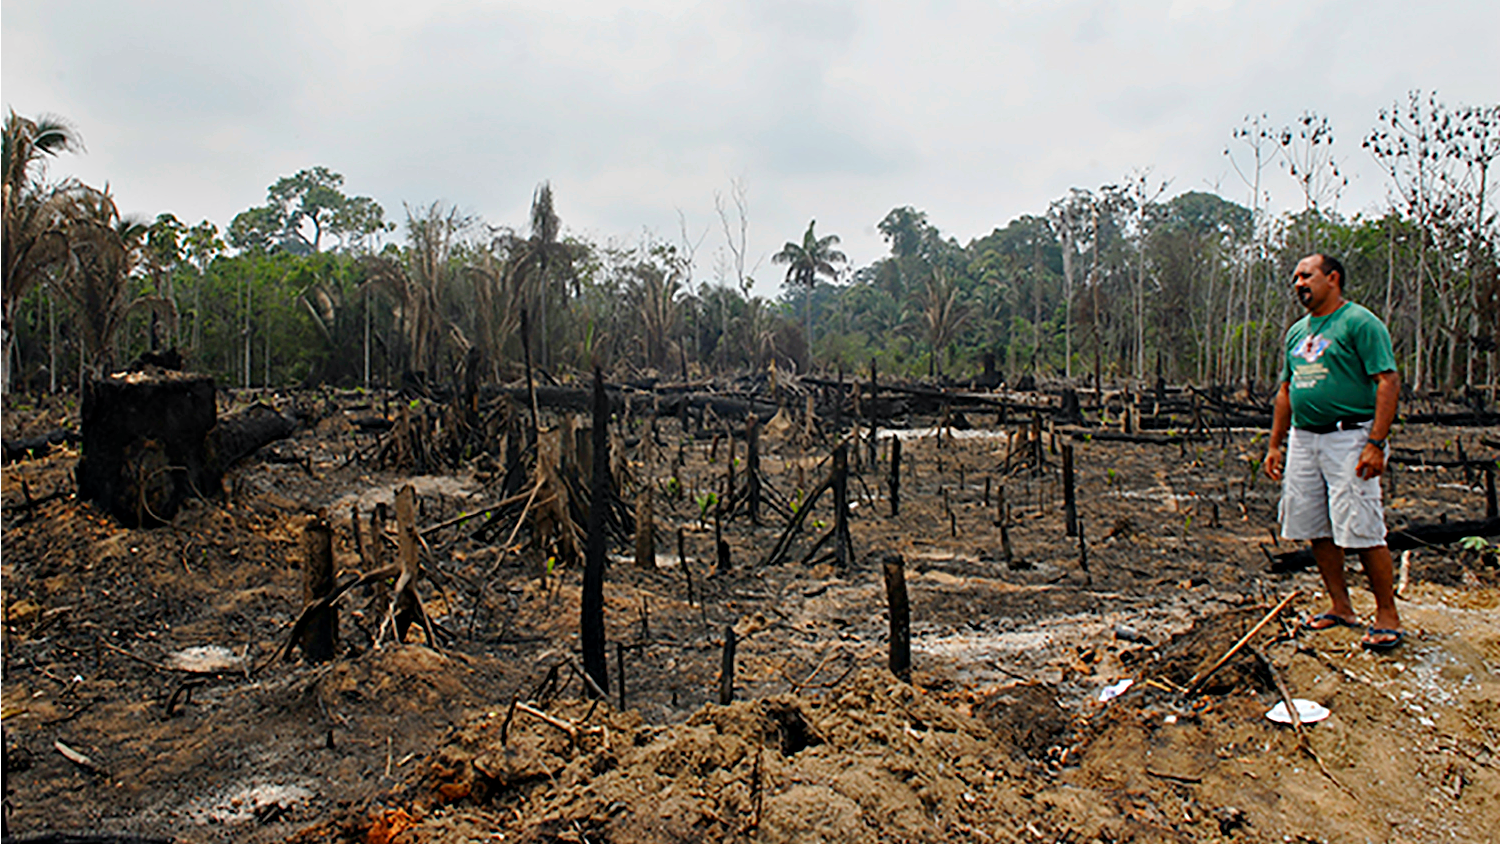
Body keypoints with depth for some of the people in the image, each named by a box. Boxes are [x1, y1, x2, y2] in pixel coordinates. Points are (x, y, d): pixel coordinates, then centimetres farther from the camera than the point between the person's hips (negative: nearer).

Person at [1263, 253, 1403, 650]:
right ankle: (1341, 607, 22)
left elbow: (1388, 382, -13)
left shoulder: (1360, 322, -7)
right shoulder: (1297, 331, 16)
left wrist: (1375, 443, -20)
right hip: (1303, 439, 8)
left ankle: (1387, 616, 6)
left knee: (1363, 531, -7)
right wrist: (1275, 445, 16)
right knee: (1317, 530, 10)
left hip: (1349, 437, -7)